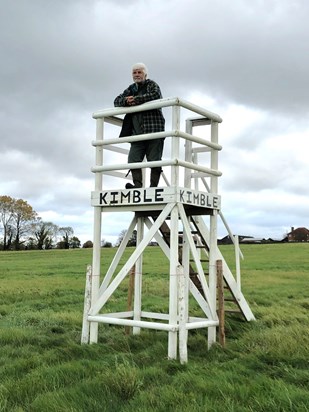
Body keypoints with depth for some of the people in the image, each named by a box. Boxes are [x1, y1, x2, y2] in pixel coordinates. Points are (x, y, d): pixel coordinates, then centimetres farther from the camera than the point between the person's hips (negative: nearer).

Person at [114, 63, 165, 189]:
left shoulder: (151, 84, 6)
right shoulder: (131, 89, 22)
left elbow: (156, 95, -17)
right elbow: (117, 101, 17)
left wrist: (136, 99, -13)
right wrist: (126, 100, -7)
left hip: (153, 129, -6)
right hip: (137, 133, 6)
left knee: (154, 161, -6)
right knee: (133, 160, -6)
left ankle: (153, 186, -5)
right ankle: (137, 185, -8)